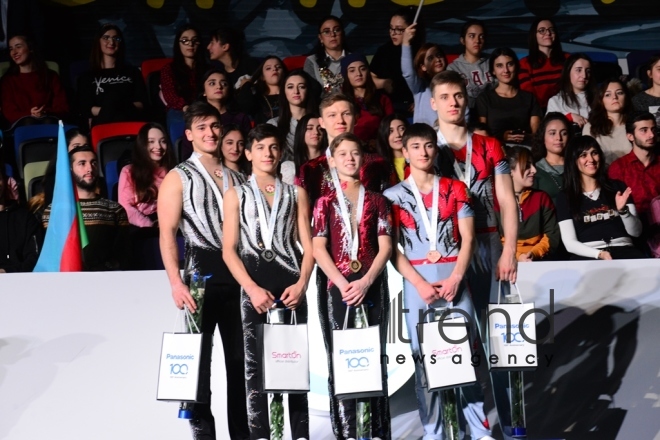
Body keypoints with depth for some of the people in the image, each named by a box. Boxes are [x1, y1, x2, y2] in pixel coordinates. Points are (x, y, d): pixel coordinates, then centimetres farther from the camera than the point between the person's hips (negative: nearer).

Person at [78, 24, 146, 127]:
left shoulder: (133, 72, 26)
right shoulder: (87, 77, 23)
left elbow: (140, 105, 12)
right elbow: (87, 110, 8)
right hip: (103, 124, 0)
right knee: (111, 97, -35)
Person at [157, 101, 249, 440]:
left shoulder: (237, 179, 15)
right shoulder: (177, 179, 2)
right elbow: (167, 233, -7)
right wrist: (176, 283, -19)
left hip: (237, 273, 4)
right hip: (201, 271, -4)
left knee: (240, 358, 6)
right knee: (198, 356, -3)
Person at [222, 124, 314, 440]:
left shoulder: (296, 194, 13)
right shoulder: (236, 195, 9)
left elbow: (308, 245, 7)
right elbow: (229, 250, 1)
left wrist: (301, 284, -10)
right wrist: (252, 288, -12)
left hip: (290, 287, 1)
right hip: (254, 288, -1)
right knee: (255, 363, -3)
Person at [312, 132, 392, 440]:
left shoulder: (376, 201, 12)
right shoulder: (325, 202, 9)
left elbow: (385, 245, 3)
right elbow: (319, 249, -1)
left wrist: (366, 281, -12)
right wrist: (343, 284, -13)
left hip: (372, 285, 1)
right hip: (337, 286, -1)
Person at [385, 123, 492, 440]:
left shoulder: (455, 189, 10)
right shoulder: (393, 196, 6)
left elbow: (467, 238, 4)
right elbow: (392, 248, 1)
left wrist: (455, 278, -9)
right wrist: (420, 284, -10)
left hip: (454, 279, 1)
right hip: (417, 282, -1)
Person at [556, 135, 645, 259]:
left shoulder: (618, 187, 15)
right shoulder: (565, 197, 9)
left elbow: (636, 232, 12)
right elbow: (570, 243, 0)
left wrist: (623, 210, -8)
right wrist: (599, 254, -17)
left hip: (623, 250, 3)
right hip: (587, 256, -2)